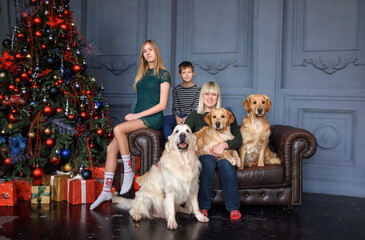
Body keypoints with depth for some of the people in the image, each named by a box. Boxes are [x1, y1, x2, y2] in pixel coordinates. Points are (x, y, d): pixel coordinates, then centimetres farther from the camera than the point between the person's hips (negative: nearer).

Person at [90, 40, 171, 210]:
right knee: (111, 148, -11)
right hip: (138, 117, 7)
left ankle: (128, 171, -17)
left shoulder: (163, 74, -2)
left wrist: (138, 115, -12)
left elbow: (162, 104, -9)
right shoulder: (142, 74, 20)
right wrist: (133, 115, 3)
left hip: (153, 118, -7)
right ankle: (106, 191, -6)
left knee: (118, 129, -30)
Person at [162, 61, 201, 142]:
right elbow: (175, 107, 7)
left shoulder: (198, 89, 5)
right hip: (179, 117, 3)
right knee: (164, 119, -29)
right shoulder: (176, 89, 13)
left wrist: (187, 118, -19)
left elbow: (196, 108, -1)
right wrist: (177, 117, -15)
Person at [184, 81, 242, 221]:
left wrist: (223, 145, -20)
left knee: (226, 163, -33)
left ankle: (233, 208, -25)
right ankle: (203, 207, -25)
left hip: (223, 153, 0)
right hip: (202, 154, 0)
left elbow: (238, 140, 2)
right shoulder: (195, 115, 9)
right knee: (208, 161, -34)